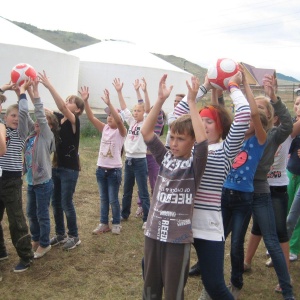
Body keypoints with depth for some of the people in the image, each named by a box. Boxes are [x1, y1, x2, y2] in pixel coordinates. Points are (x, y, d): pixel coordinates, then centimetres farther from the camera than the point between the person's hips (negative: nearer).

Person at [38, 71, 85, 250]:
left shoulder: (74, 121, -14)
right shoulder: (58, 118, 4)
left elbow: (62, 107, -32)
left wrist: (49, 85, -36)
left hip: (70, 168, -7)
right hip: (56, 166, 7)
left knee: (66, 203, 1)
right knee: (56, 202, 14)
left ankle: (74, 237, 18)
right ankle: (60, 235, 30)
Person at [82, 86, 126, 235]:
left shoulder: (121, 131, -8)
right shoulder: (104, 128, 7)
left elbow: (119, 120, -29)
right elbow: (91, 117, -3)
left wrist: (109, 103, -37)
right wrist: (85, 101, -17)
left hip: (114, 170, -5)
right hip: (101, 168, 5)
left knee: (113, 199, 4)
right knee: (103, 198, 14)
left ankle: (116, 224, 21)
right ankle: (104, 223, 25)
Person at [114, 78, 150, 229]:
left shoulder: (146, 123, -6)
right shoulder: (131, 122, 8)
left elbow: (148, 109, -21)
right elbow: (123, 108, 3)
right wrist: (119, 91, -7)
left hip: (139, 160, -6)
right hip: (128, 159, 6)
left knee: (143, 192, 0)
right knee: (126, 190, 17)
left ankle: (147, 219, 8)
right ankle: (124, 214, 31)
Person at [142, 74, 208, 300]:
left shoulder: (194, 164, -7)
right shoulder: (165, 157, 5)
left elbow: (203, 140, -25)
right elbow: (146, 132, -4)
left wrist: (192, 102, -22)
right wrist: (161, 100, -12)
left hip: (178, 237, -4)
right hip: (153, 233, 4)